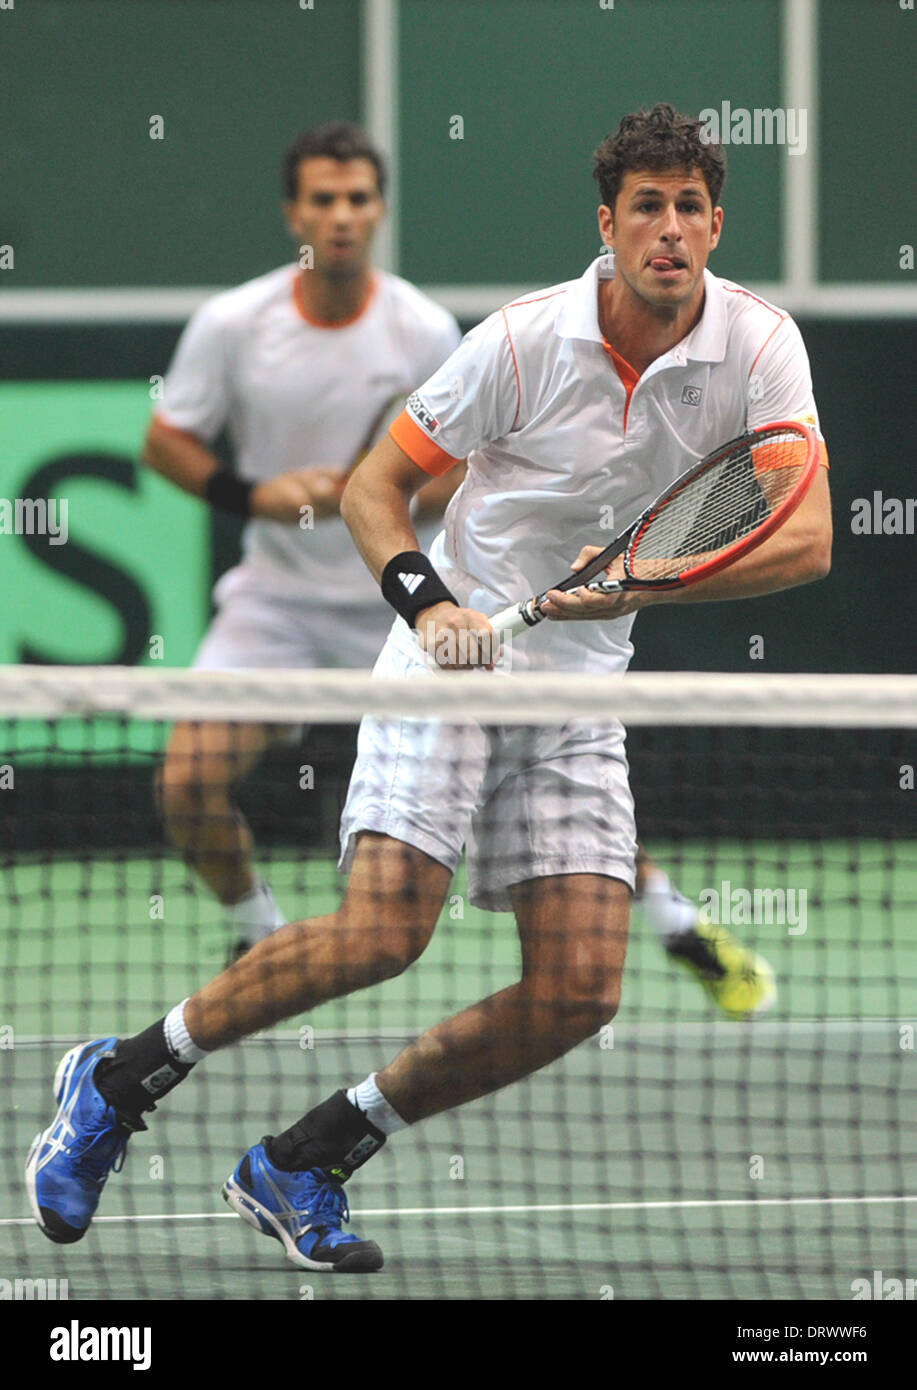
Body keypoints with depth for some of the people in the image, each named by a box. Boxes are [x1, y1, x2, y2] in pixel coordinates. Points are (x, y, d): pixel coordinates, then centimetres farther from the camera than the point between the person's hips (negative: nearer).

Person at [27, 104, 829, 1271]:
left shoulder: (760, 345, -7)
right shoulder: (524, 341, -13)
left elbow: (806, 540, -17)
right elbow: (375, 486, -4)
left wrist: (646, 583, -29)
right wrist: (425, 600, -22)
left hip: (580, 691, 4)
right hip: (454, 650, -4)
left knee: (578, 991, -8)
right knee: (381, 933, -22)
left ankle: (304, 1162, 6)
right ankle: (119, 1080, -2)